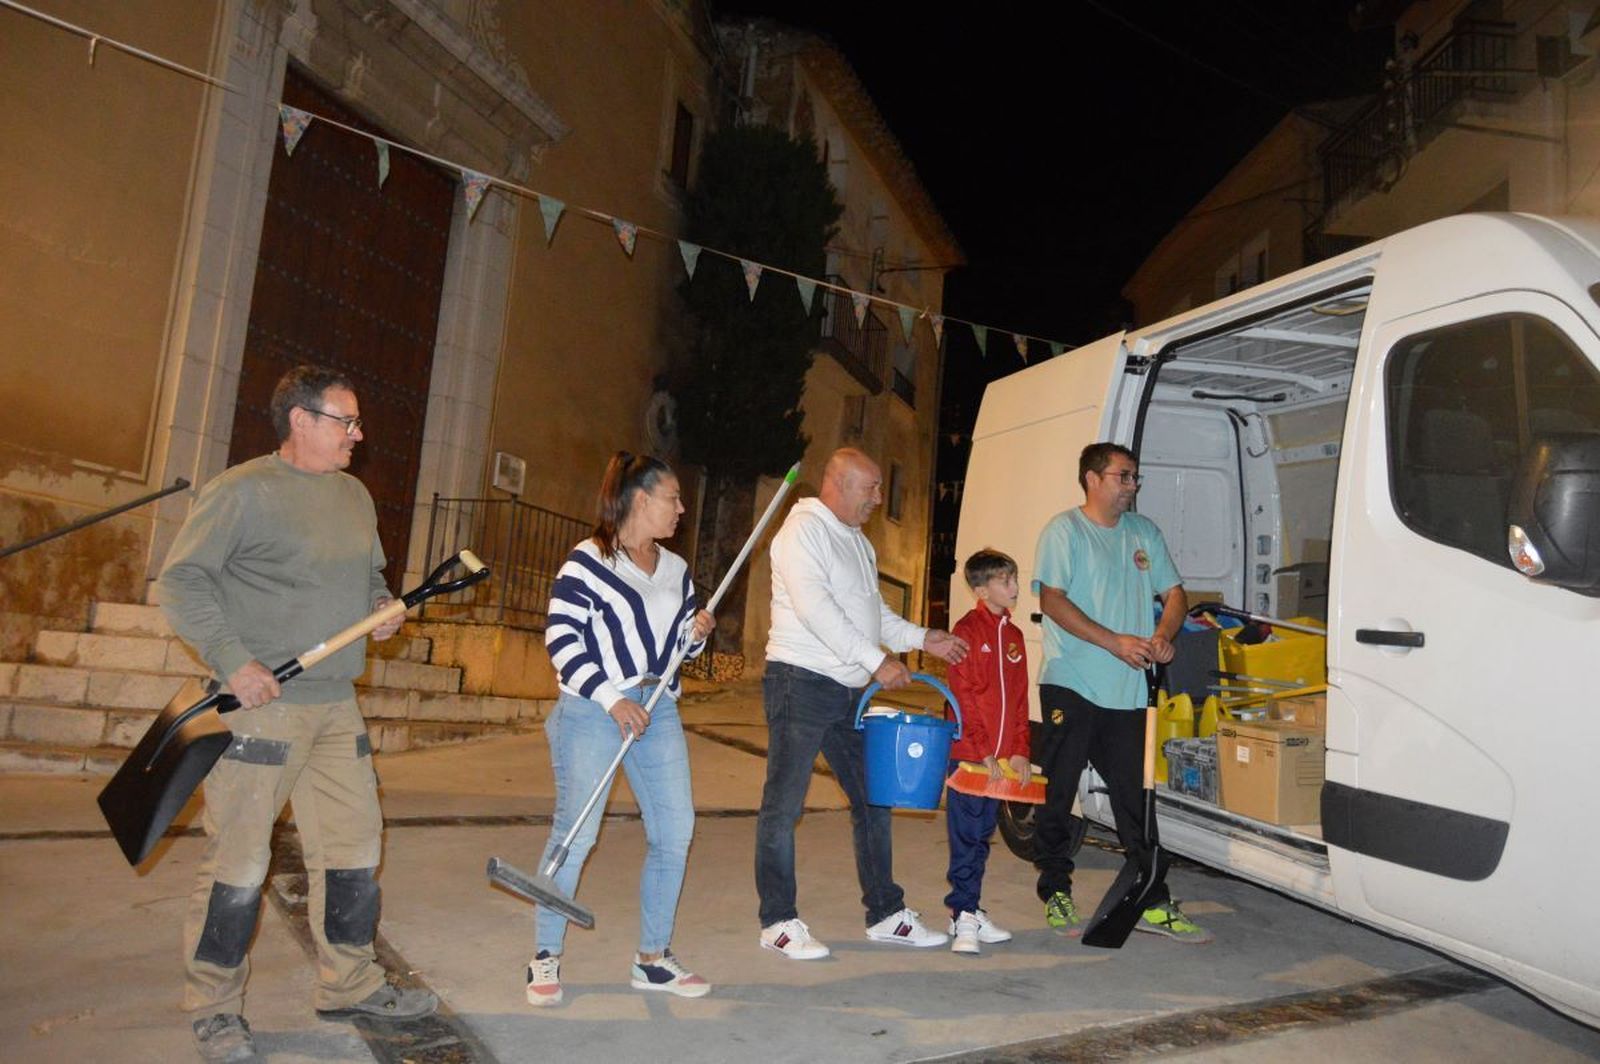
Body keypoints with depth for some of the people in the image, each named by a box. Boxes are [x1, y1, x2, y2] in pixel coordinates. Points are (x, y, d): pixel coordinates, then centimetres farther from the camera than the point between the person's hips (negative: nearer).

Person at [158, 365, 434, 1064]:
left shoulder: (354, 495, 14)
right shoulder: (242, 491, -8)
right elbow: (180, 582, -10)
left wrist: (382, 607, 3)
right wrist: (232, 661, -18)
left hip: (337, 705, 7)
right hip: (260, 701, -7)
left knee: (354, 847, 12)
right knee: (239, 861, 1)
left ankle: (348, 985, 28)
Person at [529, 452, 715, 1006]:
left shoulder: (675, 568, 15)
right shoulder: (588, 561, -7)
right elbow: (562, 640, -11)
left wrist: (697, 633, 0)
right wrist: (613, 700, -16)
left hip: (658, 712, 7)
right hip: (593, 712, -6)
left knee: (674, 832, 4)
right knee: (576, 832, -4)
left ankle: (652, 957, 18)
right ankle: (545, 958, 14)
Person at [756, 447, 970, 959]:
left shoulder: (858, 542, 19)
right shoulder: (804, 529, -10)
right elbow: (815, 608, -21)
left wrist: (923, 638, 13)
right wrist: (877, 659, -22)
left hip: (849, 690, 9)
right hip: (802, 683, -9)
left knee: (873, 800, 12)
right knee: (783, 805, 0)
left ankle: (885, 913, 23)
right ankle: (778, 922, 10)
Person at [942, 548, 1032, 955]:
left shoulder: (1013, 635, 13)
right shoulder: (968, 629, -8)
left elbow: (1020, 699, 15)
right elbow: (963, 696, -12)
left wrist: (1019, 751, 7)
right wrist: (983, 752, -14)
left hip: (1002, 758, 7)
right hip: (969, 754, -7)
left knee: (981, 836, 14)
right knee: (966, 837, -1)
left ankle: (971, 911, 24)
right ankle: (963, 918, 6)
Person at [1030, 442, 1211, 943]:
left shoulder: (1145, 532, 15)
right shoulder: (1064, 530, -3)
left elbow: (1174, 592, 17)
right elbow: (1052, 600, -12)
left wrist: (1163, 634, -4)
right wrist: (1115, 642, -18)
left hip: (1128, 691, 5)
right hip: (1071, 685, -5)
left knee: (1136, 799, 10)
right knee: (1057, 794, 2)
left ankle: (1154, 905, 18)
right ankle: (1056, 894, 16)